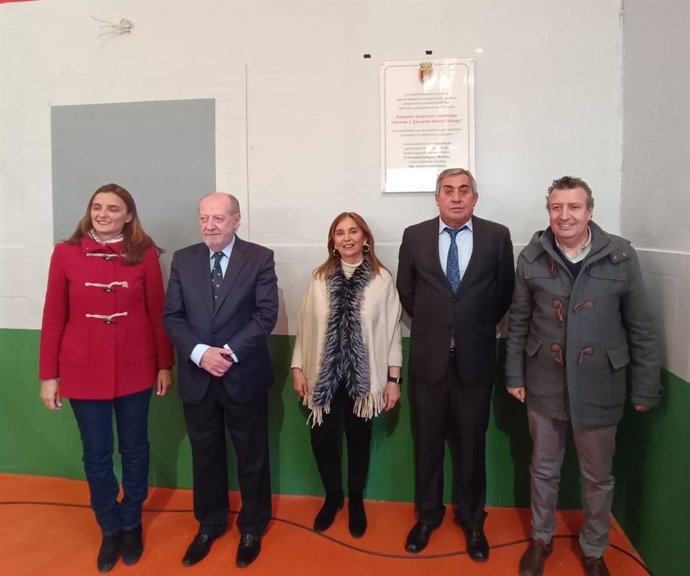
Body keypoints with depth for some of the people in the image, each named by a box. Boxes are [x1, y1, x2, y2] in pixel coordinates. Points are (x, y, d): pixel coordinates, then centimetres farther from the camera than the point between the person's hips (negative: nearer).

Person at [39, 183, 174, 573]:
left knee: (135, 450, 15)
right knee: (97, 456, 12)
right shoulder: (66, 253, -3)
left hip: (135, 369, 0)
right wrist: (48, 374, -1)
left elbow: (158, 313, -1)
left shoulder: (145, 254, -5)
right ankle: (110, 529, 34)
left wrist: (165, 365, 1)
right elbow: (53, 317, -1)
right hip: (83, 371, 0)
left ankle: (132, 525, 36)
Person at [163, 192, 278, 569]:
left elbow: (266, 314, -11)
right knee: (205, 454, 17)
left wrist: (230, 352, -19)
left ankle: (252, 528, 33)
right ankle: (209, 524, 38)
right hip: (197, 376, 3)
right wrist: (199, 352, -16)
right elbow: (172, 316, 0)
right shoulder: (183, 259, 4)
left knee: (251, 456, 12)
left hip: (244, 374, -2)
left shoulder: (260, 258, -5)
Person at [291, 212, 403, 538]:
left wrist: (393, 379, -4)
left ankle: (355, 501, 38)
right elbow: (305, 326, 5)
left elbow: (392, 330, -4)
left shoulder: (382, 279, -6)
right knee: (322, 442, 5)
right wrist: (298, 367, 3)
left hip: (363, 377, -1)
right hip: (324, 376, 2)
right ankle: (332, 497, 34)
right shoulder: (319, 278, 1)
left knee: (358, 441, 14)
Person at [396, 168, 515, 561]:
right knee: (427, 442, 13)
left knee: (472, 444, 12)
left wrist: (481, 327, 11)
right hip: (428, 357, 1)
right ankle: (428, 515, 34)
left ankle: (473, 520, 33)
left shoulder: (497, 236, -2)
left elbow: (505, 291, 8)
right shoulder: (415, 236, 0)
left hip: (475, 358, 0)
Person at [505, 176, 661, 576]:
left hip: (600, 388, -1)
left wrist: (647, 387, -2)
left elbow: (641, 327, -3)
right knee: (544, 469, 17)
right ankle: (541, 539, 40)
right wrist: (514, 375, 4)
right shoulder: (532, 257, -5)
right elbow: (518, 322, 3)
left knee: (599, 477, 16)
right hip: (545, 385, 1)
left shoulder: (621, 255, -8)